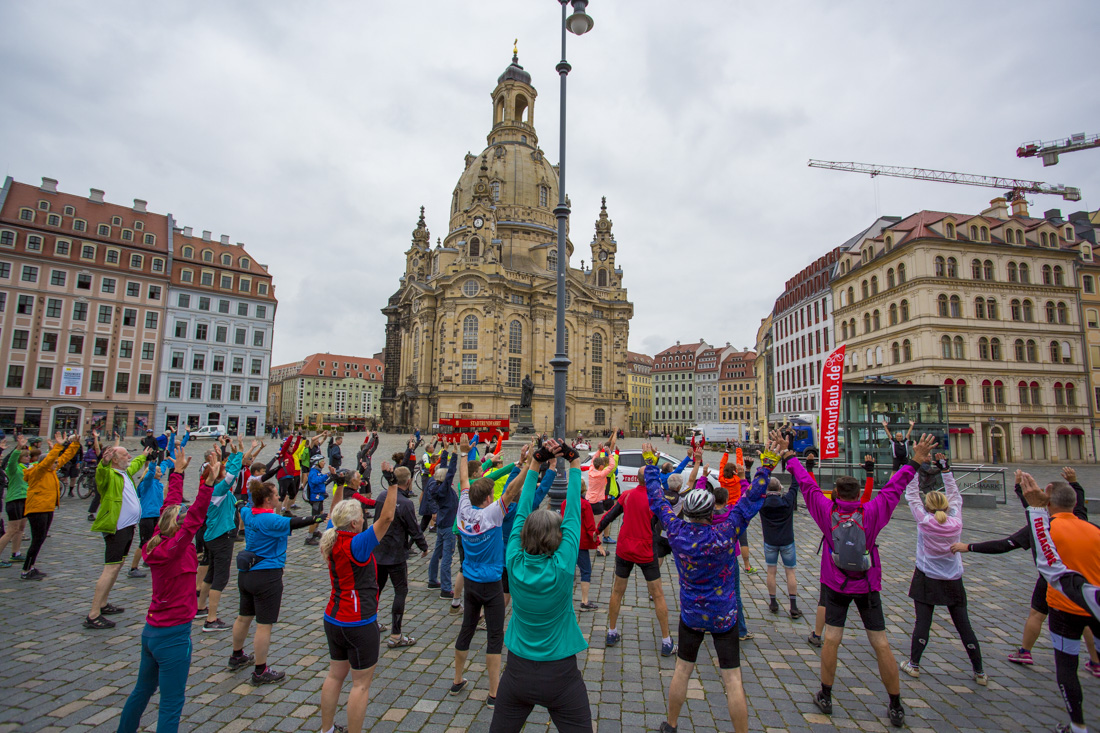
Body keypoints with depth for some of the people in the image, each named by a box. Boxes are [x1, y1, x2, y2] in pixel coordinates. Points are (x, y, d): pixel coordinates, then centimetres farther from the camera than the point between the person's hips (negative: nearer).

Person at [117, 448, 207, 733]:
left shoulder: (157, 543, -2)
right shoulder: (174, 548, -23)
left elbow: (170, 507, 6)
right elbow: (195, 518, -38)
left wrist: (178, 471, 14)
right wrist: (208, 483, -44)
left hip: (151, 631, 9)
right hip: (172, 637, -9)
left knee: (142, 690, 29)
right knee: (171, 708, 4)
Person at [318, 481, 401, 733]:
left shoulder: (332, 539, -3)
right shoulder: (356, 545, -24)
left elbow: (335, 514, 17)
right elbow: (387, 517, -32)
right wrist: (394, 483, -30)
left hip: (333, 618, 9)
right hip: (358, 624, -8)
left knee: (335, 675, 22)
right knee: (361, 684, 6)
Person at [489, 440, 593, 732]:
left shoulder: (515, 564, -13)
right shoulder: (562, 568, -21)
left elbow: (521, 513, -6)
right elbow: (573, 515, -15)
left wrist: (534, 466, -1)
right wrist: (575, 465, -8)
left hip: (518, 671, 3)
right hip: (560, 675, -3)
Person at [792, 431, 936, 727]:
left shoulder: (826, 511, -11)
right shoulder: (871, 512, -11)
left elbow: (807, 484, -4)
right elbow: (894, 488, -6)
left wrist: (790, 457, 6)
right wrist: (915, 462, 1)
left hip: (836, 584, 0)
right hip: (867, 586, 1)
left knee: (831, 639, 4)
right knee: (881, 644, 7)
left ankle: (825, 697, 14)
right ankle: (896, 708, 18)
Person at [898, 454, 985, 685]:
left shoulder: (924, 522, -15)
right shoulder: (956, 523, -8)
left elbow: (912, 495, -8)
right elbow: (955, 495, 5)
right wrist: (945, 469, 8)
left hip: (926, 579, -3)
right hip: (953, 581, 3)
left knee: (922, 623, 3)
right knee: (963, 625, 10)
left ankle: (914, 665, 13)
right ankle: (979, 672, 20)